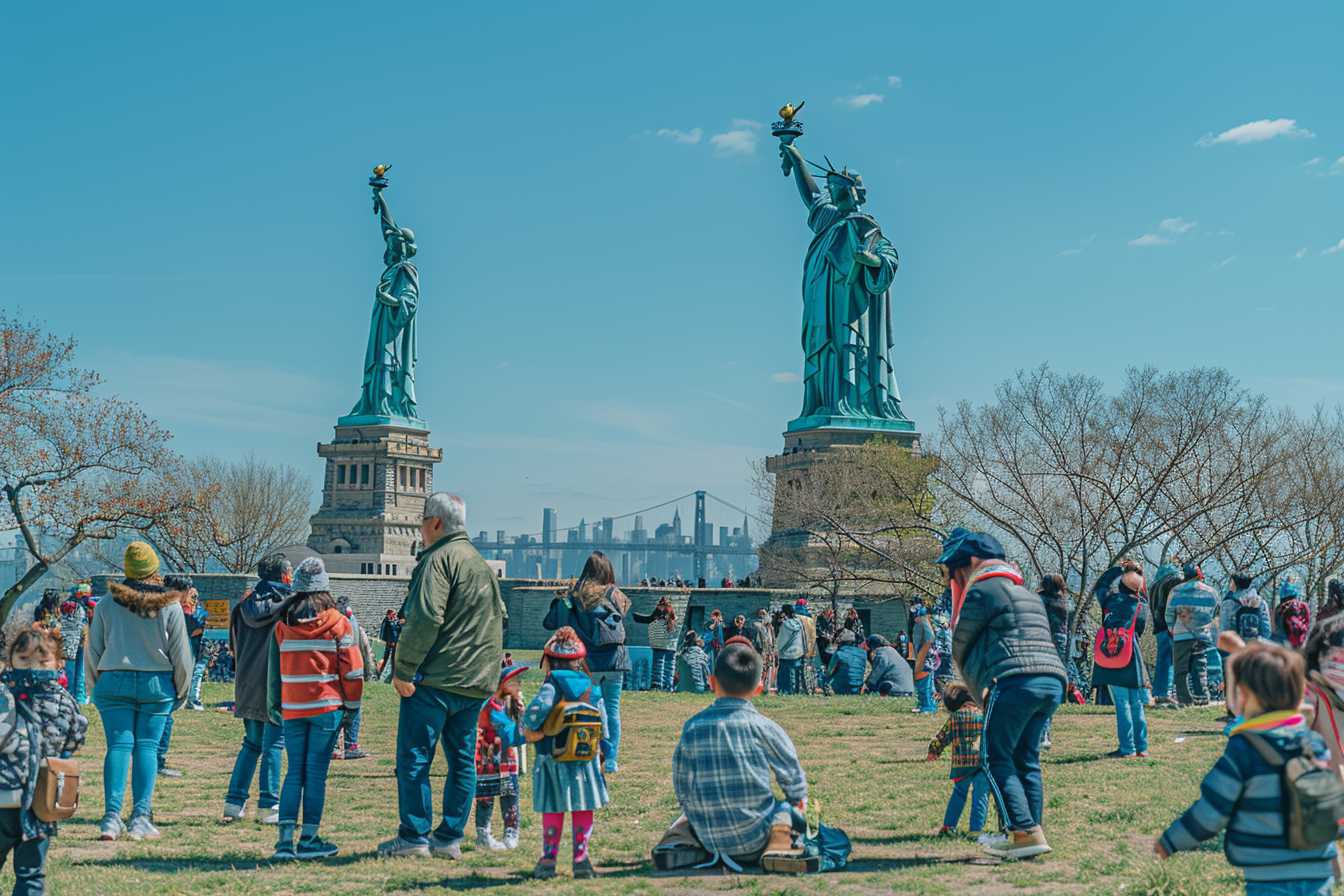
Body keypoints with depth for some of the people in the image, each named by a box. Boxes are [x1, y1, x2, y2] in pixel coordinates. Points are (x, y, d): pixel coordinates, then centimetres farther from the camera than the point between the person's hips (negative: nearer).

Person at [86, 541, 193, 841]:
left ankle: (111, 816, -6)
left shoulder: (108, 603, 0)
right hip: (156, 683, -1)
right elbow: (180, 653, 1)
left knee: (118, 745, 1)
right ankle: (140, 818, 0)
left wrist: (97, 684, 18)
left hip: (114, 682, 1)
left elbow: (93, 649, 5)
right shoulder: (170, 606, -3)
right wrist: (181, 692, 12)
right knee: (147, 746, 3)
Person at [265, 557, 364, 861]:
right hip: (327, 706, -3)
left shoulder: (282, 625, 6)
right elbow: (352, 669, -3)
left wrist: (274, 707, 24)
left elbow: (273, 670, 13)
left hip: (292, 709, 3)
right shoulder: (338, 623, -3)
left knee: (294, 772, 9)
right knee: (316, 772, 1)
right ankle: (308, 839, 2)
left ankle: (285, 839, 2)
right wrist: (352, 705, 6)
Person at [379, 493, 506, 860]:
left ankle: (414, 836, 1)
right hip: (476, 682, 9)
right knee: (462, 760, 10)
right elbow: (499, 617, 22)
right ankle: (450, 838, 13)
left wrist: (404, 670, -17)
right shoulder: (482, 563, 19)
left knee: (413, 758, -1)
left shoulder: (440, 559, -10)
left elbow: (425, 618, -20)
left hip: (434, 678, -8)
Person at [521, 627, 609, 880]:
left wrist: (529, 729, -9)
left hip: (553, 759, -3)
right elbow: (603, 724, 7)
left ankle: (548, 860, 9)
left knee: (553, 811, 6)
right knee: (583, 811, 8)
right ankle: (581, 859, 7)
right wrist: (600, 752, 16)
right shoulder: (592, 688, 7)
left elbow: (537, 708, -27)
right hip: (587, 760, 3)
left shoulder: (552, 685, -8)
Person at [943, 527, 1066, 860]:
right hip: (1052, 681, 9)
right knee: (1026, 759, 13)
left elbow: (960, 648, 6)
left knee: (997, 758, -3)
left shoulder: (983, 590, 2)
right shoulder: (1026, 594, 30)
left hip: (1015, 681, -9)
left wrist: (980, 693, 22)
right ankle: (1032, 830, 9)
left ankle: (1026, 833, -11)